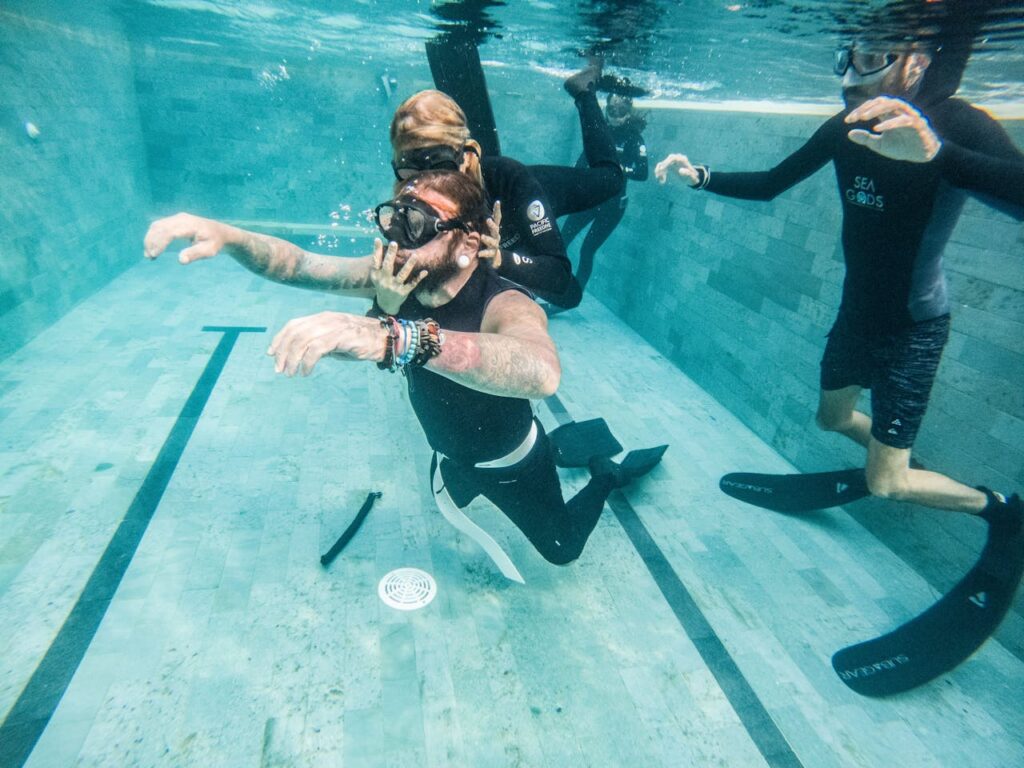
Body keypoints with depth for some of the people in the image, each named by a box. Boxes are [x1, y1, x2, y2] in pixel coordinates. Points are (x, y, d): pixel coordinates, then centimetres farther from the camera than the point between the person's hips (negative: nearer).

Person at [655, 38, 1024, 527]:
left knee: (884, 485, 0)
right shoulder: (845, 129, -6)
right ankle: (898, 459, 54)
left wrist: (935, 152, -55)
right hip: (855, 313, 6)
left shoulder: (957, 125, -23)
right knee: (832, 416, 26)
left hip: (913, 327, -6)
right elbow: (769, 185, 3)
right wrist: (700, 176, -10)